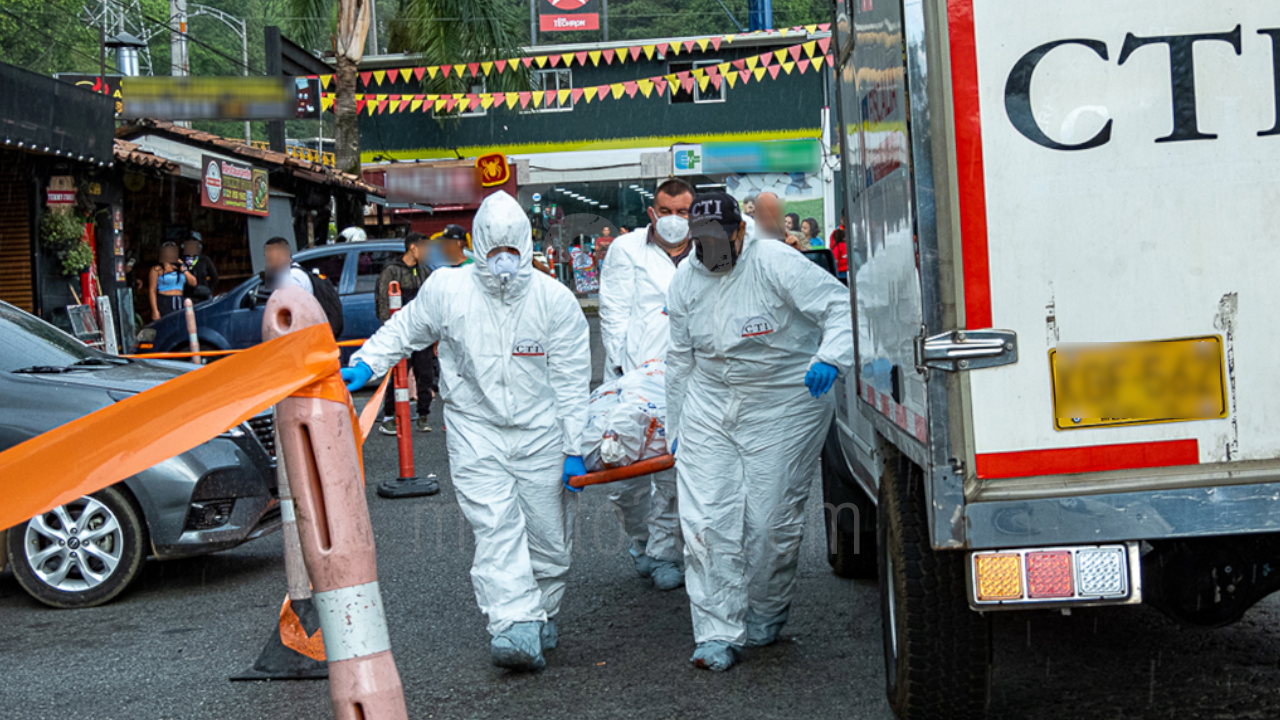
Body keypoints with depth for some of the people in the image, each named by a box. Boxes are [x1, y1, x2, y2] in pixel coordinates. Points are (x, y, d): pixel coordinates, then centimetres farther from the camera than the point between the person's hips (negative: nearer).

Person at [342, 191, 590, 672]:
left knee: (548, 536, 8)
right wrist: (365, 366, -4)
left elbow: (572, 382, -3)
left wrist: (574, 449, -4)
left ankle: (542, 614, 32)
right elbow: (404, 330, 12)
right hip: (475, 430, -1)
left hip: (540, 434, 1)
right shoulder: (446, 289, -6)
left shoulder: (555, 300, -7)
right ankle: (516, 630, -22)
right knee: (496, 529, -16)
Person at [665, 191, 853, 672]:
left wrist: (830, 358, -35)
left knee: (772, 521, -2)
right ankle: (717, 634, 0)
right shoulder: (685, 282, 5)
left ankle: (766, 616, 25)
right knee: (706, 521, -6)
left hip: (784, 404, -4)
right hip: (709, 406, 5)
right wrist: (676, 429, 22)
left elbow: (841, 306, -17)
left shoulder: (776, 265, -14)